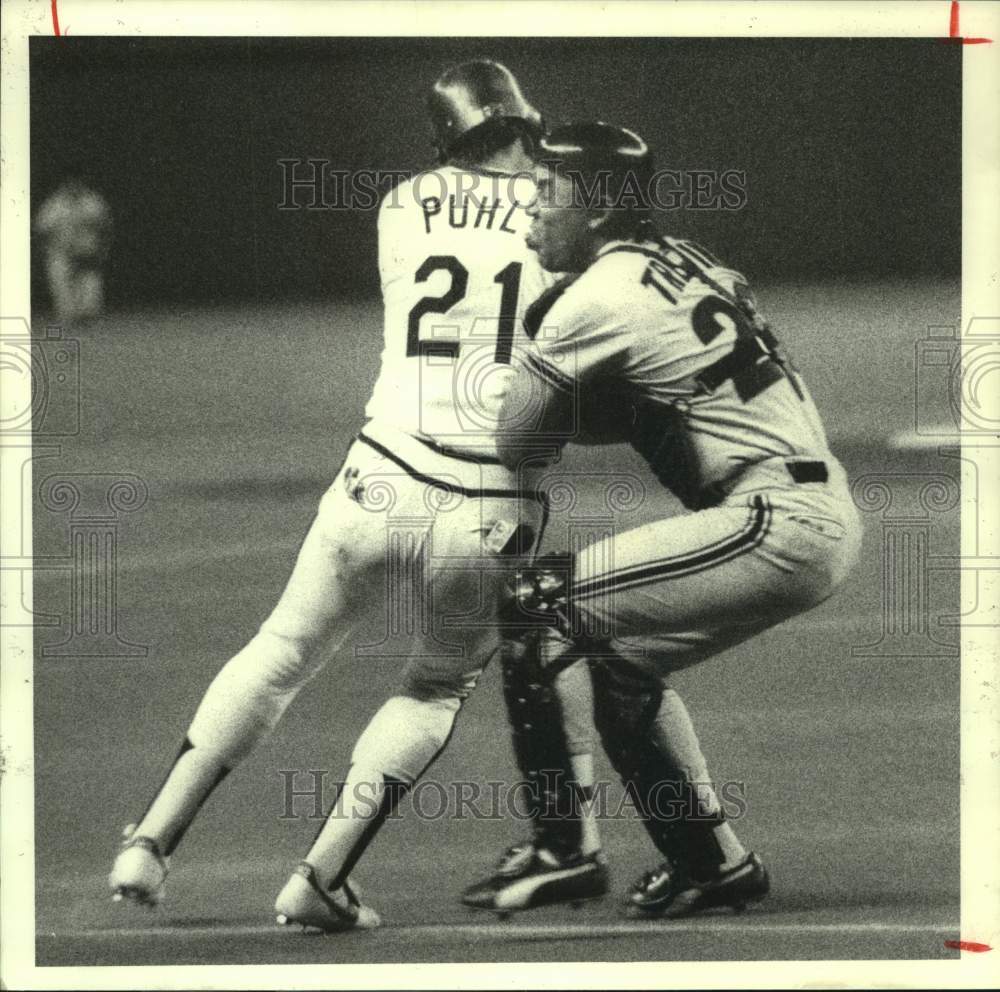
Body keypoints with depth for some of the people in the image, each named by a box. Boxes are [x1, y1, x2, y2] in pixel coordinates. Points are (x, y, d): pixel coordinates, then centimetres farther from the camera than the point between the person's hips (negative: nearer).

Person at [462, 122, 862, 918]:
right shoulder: (684, 264, 17)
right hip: (828, 521, 9)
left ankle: (558, 854, -4)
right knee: (623, 654, 22)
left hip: (775, 526, -9)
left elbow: (513, 447, -3)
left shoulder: (596, 298, -9)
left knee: (532, 610, -7)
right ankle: (713, 862, 24)